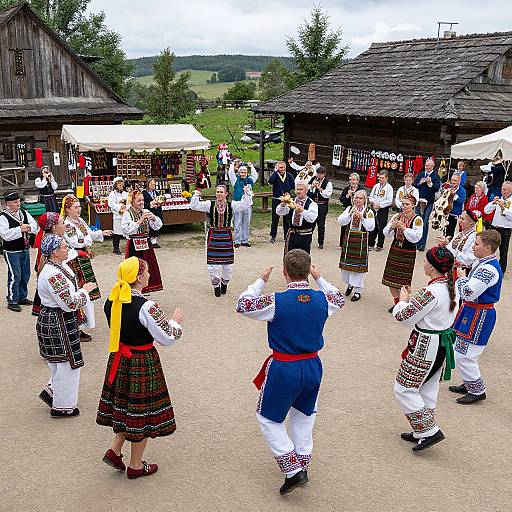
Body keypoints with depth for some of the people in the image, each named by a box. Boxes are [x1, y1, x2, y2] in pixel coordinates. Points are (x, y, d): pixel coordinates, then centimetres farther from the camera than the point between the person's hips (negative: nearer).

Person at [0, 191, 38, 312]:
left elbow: (35, 226, 6)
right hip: (11, 252, -7)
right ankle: (12, 301, 6)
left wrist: (28, 228, -15)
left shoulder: (24, 213, 7)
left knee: (25, 274, 15)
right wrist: (20, 229, -27)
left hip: (25, 250, 7)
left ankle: (22, 297, 31)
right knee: (15, 276, -5)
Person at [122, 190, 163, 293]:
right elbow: (126, 230, -19)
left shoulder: (146, 212, 7)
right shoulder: (127, 214, -7)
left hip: (146, 243, 5)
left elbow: (157, 227, 6)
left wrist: (154, 218, -13)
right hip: (134, 245, -5)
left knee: (147, 265, 9)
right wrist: (139, 221, -21)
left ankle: (144, 288, 22)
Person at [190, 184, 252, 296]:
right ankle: (216, 285, 22)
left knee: (228, 264, 7)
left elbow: (245, 205, -7)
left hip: (226, 237, 1)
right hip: (213, 236, -1)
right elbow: (195, 206, -5)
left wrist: (247, 194, -18)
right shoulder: (210, 204, 0)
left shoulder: (231, 205, 1)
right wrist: (196, 196, -19)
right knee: (212, 264, 0)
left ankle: (224, 283, 33)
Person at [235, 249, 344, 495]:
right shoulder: (322, 299, -8)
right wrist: (319, 278, 21)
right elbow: (339, 299, 18)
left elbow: (242, 305, -5)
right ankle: (303, 464, 38)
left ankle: (293, 470, 9)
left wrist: (261, 281, 2)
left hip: (284, 369, -5)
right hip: (313, 366, 5)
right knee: (304, 414, 27)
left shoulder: (276, 302, -21)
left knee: (268, 419, 15)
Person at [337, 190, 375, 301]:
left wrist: (362, 218, -19)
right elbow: (341, 221, -5)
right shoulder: (349, 209, 7)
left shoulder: (369, 212, -2)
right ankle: (350, 284, 33)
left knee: (358, 264, -2)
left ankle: (357, 290, 7)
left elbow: (371, 227, -10)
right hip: (348, 239, 3)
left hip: (361, 241, -3)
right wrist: (350, 214, -16)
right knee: (347, 263, 9)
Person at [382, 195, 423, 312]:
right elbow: (386, 233, 5)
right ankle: (396, 302, 25)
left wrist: (404, 228, -21)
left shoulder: (417, 219, -7)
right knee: (391, 279, 8)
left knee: (404, 281, -2)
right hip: (395, 250, 5)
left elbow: (416, 237, -17)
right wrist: (391, 226, -14)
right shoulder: (396, 216, 6)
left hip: (408, 252, -5)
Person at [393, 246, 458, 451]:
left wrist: (402, 300, -1)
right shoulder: (451, 287, 2)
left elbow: (403, 317, -18)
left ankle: (430, 431, 7)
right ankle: (422, 432, 31)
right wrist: (411, 299, 7)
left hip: (426, 346, -9)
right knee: (427, 390, 20)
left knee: (404, 389, 4)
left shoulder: (430, 292, -26)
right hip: (444, 343, 9)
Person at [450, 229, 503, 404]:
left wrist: (459, 277, -13)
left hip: (479, 316, -10)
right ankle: (469, 384, 35)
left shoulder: (489, 269, -26)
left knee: (464, 355, -4)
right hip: (472, 311, 10)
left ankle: (477, 391, 12)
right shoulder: (482, 263, 7)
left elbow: (468, 293, -29)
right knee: (461, 350, 20)